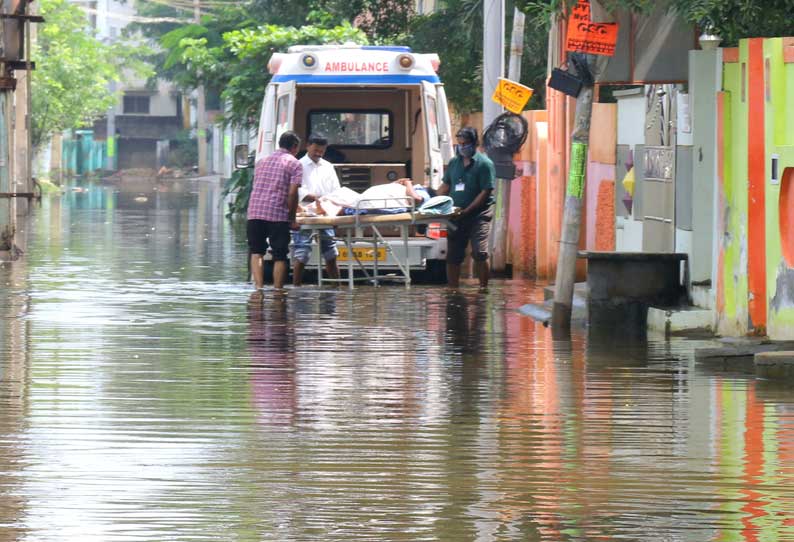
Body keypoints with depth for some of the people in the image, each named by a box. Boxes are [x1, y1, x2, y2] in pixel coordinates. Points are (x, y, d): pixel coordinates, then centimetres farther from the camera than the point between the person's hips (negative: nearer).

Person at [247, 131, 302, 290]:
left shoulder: (262, 162, 22)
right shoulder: (294, 164, 2)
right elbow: (292, 193, -7)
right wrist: (292, 219, 1)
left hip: (255, 212, 4)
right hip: (278, 214, -4)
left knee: (256, 253, 6)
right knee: (279, 256, 3)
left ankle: (259, 286, -9)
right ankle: (278, 290, 2)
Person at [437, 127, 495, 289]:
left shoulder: (484, 163, -7)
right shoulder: (454, 163, 11)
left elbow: (485, 192, -12)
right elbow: (446, 186, 18)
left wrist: (467, 211, -17)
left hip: (478, 215, -6)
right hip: (456, 215, 6)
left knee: (479, 252, -15)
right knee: (452, 255, 6)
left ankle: (483, 287, -7)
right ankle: (452, 288, 15)